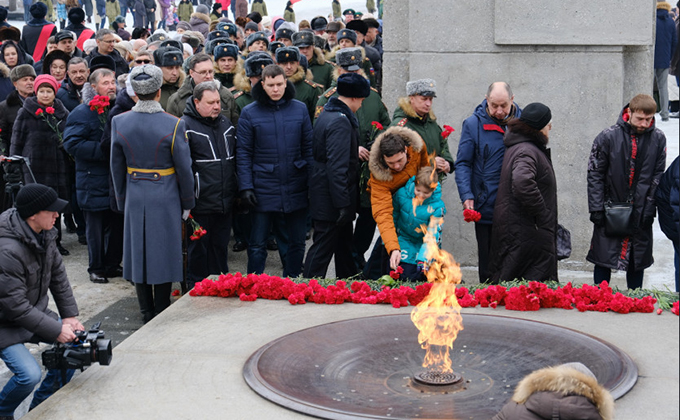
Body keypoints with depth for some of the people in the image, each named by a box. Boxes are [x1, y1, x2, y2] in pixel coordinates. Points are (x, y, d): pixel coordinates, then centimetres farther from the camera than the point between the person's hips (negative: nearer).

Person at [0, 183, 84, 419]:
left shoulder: (45, 234, -3)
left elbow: (58, 276, 8)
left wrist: (69, 316, 1)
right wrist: (56, 331, -23)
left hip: (35, 313, 9)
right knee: (29, 374, -25)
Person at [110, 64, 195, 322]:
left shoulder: (119, 122, -5)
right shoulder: (173, 125, -14)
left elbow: (117, 168, 3)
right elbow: (184, 169, -8)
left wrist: (122, 201, 14)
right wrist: (187, 203, 5)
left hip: (135, 197, 2)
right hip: (166, 199, -2)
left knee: (138, 252, 12)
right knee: (163, 253, 8)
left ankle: (146, 313, 19)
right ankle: (161, 315, 15)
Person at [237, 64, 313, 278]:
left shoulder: (300, 109, 4)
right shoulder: (249, 113, -1)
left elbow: (308, 148, 6)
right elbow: (243, 153, -1)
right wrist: (246, 186, -9)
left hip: (295, 190, 2)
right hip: (263, 190, -2)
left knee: (296, 243, 11)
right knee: (257, 245, 5)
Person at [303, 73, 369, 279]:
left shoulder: (326, 114, 11)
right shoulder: (340, 122, -21)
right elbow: (337, 167, -26)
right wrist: (343, 204, -25)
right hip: (330, 201, -11)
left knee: (344, 246, 20)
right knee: (323, 248, -3)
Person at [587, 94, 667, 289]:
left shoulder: (658, 139, 0)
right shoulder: (608, 137, -8)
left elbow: (658, 176, 5)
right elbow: (595, 175, -4)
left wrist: (650, 207, -3)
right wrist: (596, 208, -9)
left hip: (642, 214, 2)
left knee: (638, 262, 11)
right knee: (604, 260, 2)